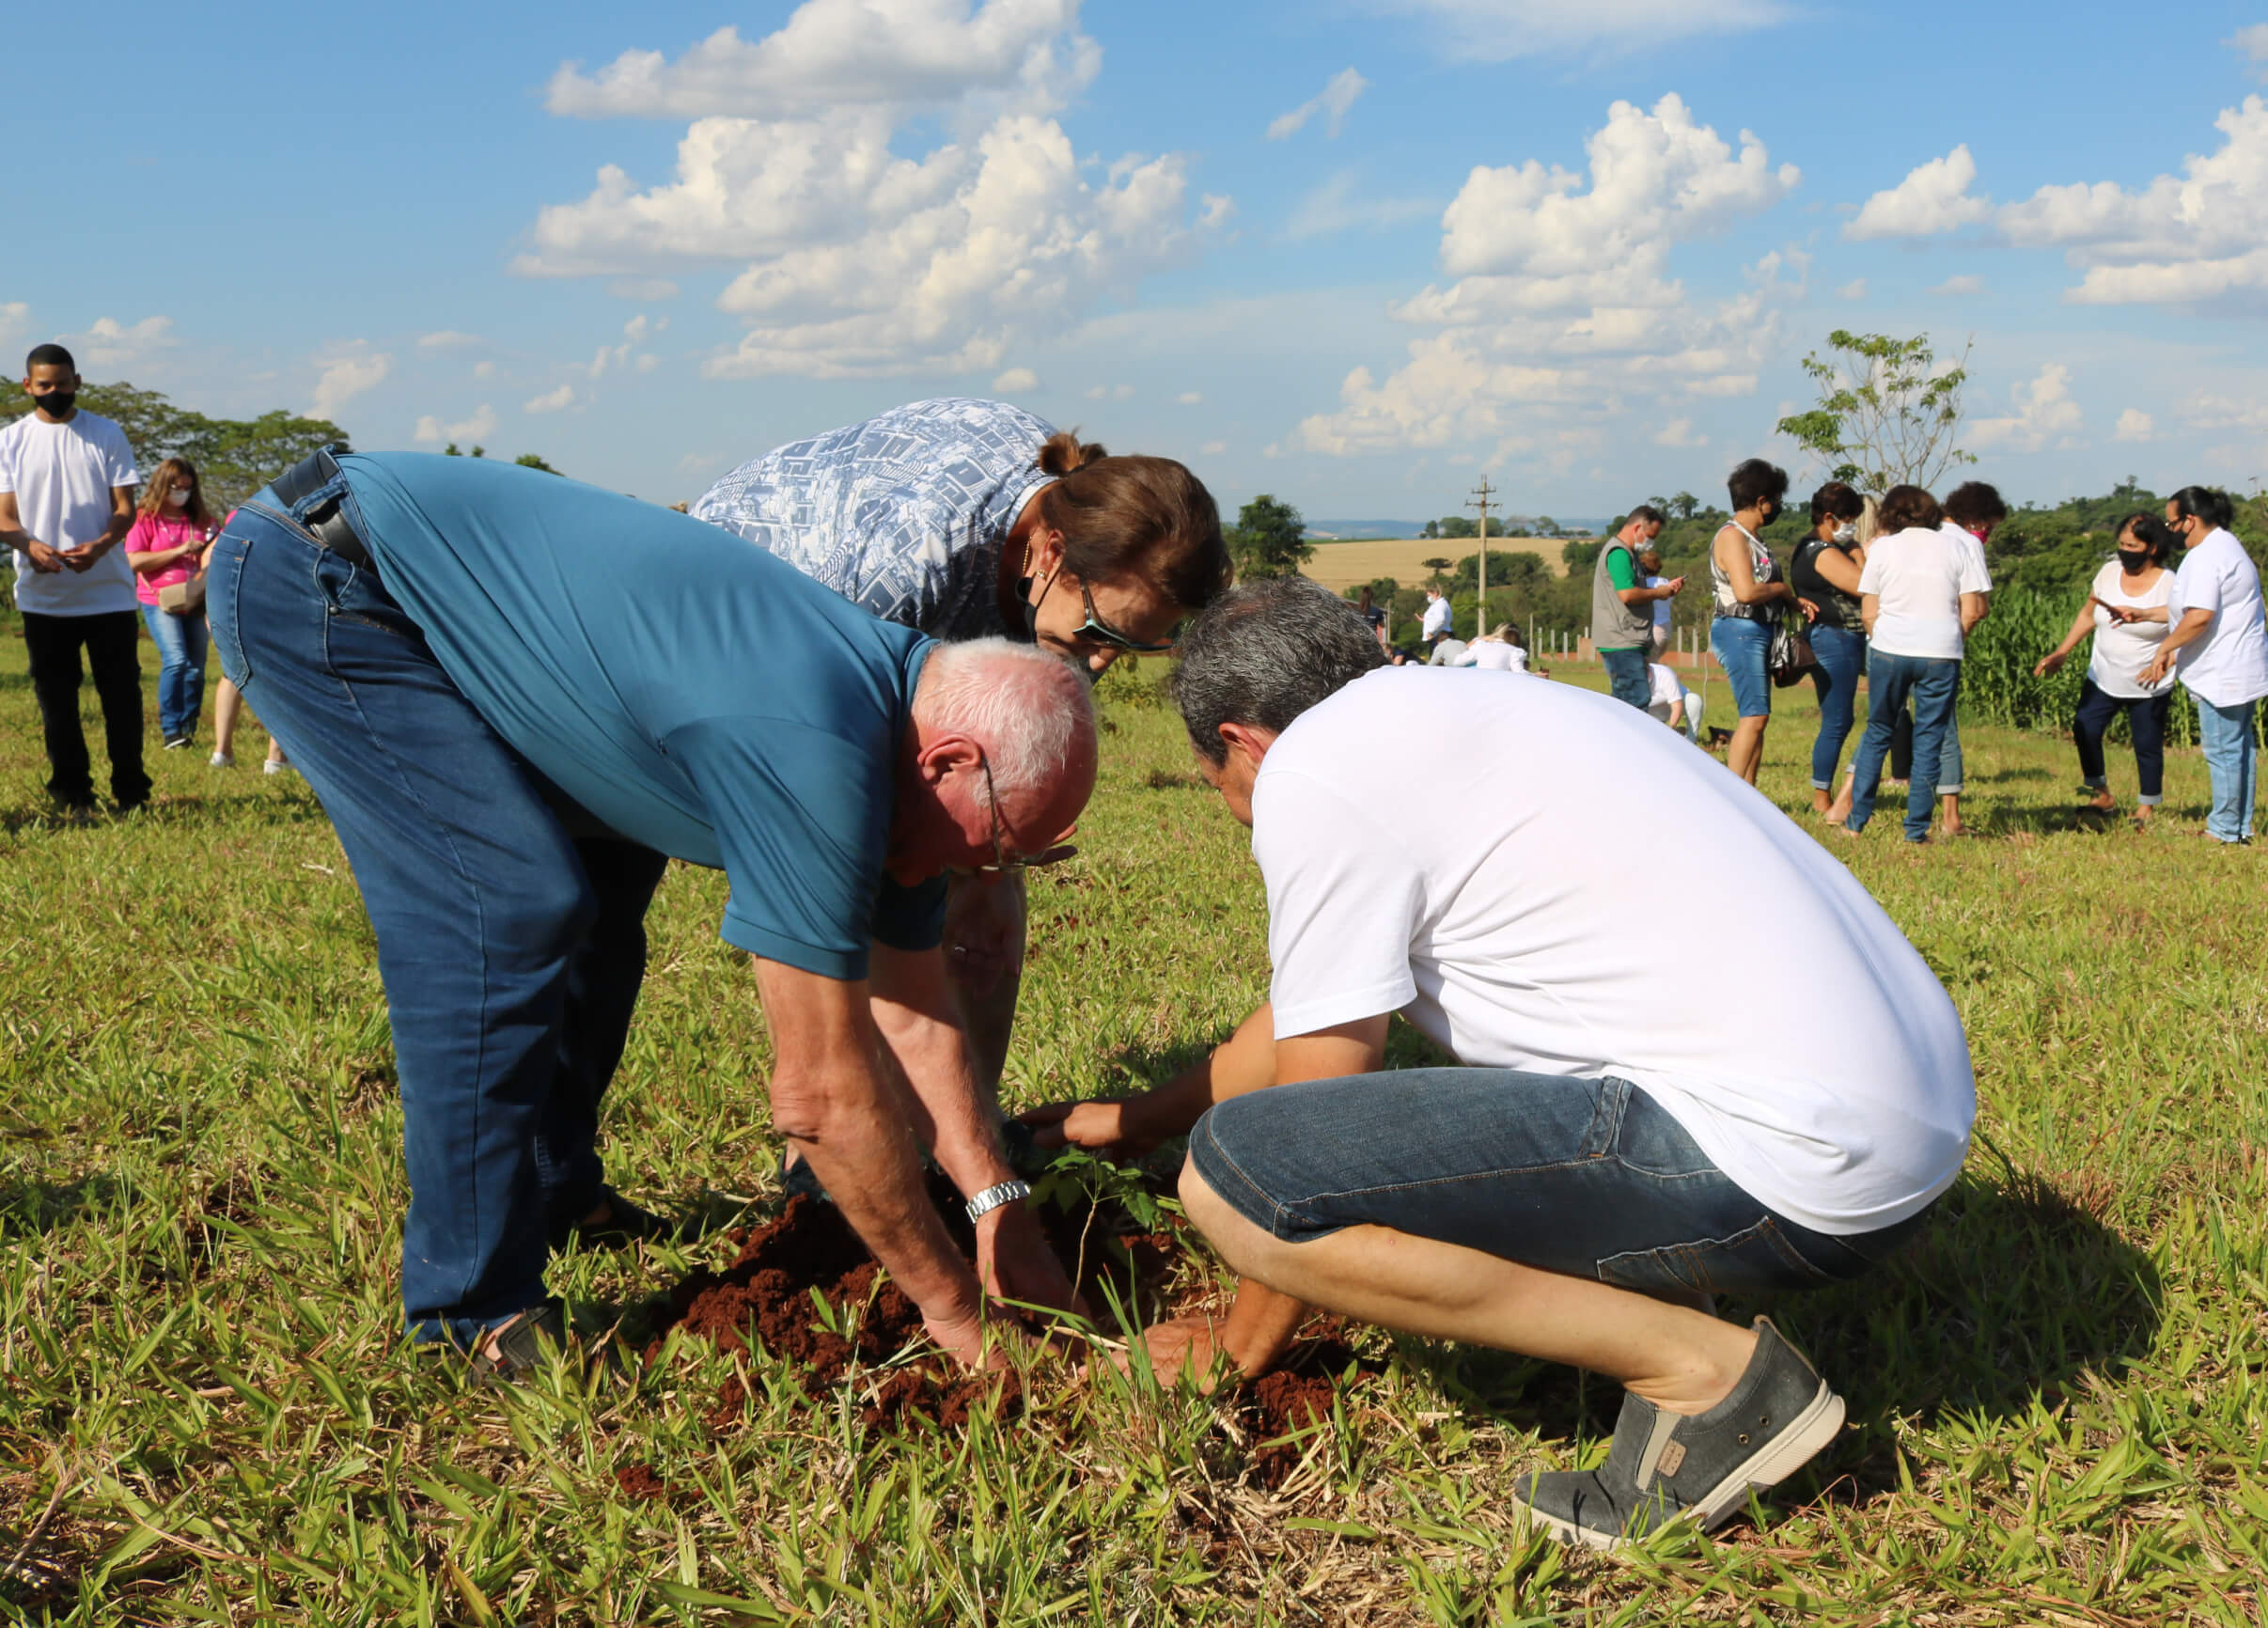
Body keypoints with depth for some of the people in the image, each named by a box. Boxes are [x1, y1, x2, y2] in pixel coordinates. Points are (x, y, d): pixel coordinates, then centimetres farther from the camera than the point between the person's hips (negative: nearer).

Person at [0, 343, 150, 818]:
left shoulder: (106, 434, 4)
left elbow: (125, 507, 2)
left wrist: (100, 546, -19)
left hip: (108, 592, -1)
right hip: (42, 595, 1)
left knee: (122, 694, 1)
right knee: (56, 700, 4)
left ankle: (131, 792, 10)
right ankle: (73, 795, 11)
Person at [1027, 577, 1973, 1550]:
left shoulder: (1308, 768, -6)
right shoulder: (1430, 718, 22)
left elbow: (1320, 1101, 0)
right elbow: (1306, 1013, 34)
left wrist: (1239, 1345, 15)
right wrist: (1135, 1120, 46)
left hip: (1793, 1167, -10)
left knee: (1231, 1176, -14)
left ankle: (1702, 1370, -7)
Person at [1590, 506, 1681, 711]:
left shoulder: (1628, 554, 22)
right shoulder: (1619, 553, -12)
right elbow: (1627, 594, -24)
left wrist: (1667, 589, 14)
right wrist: (1658, 593, -9)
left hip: (1628, 642, 11)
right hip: (1621, 643, -11)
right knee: (1638, 701, -15)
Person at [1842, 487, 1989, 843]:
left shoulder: (1882, 547, 4)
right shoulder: (1956, 549, 7)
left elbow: (1868, 613, 2)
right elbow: (1973, 611, 2)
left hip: (1889, 651, 0)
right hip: (1941, 655, 0)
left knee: (1877, 734, 12)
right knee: (1929, 741, 5)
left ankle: (1856, 821, 12)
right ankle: (1916, 830, 4)